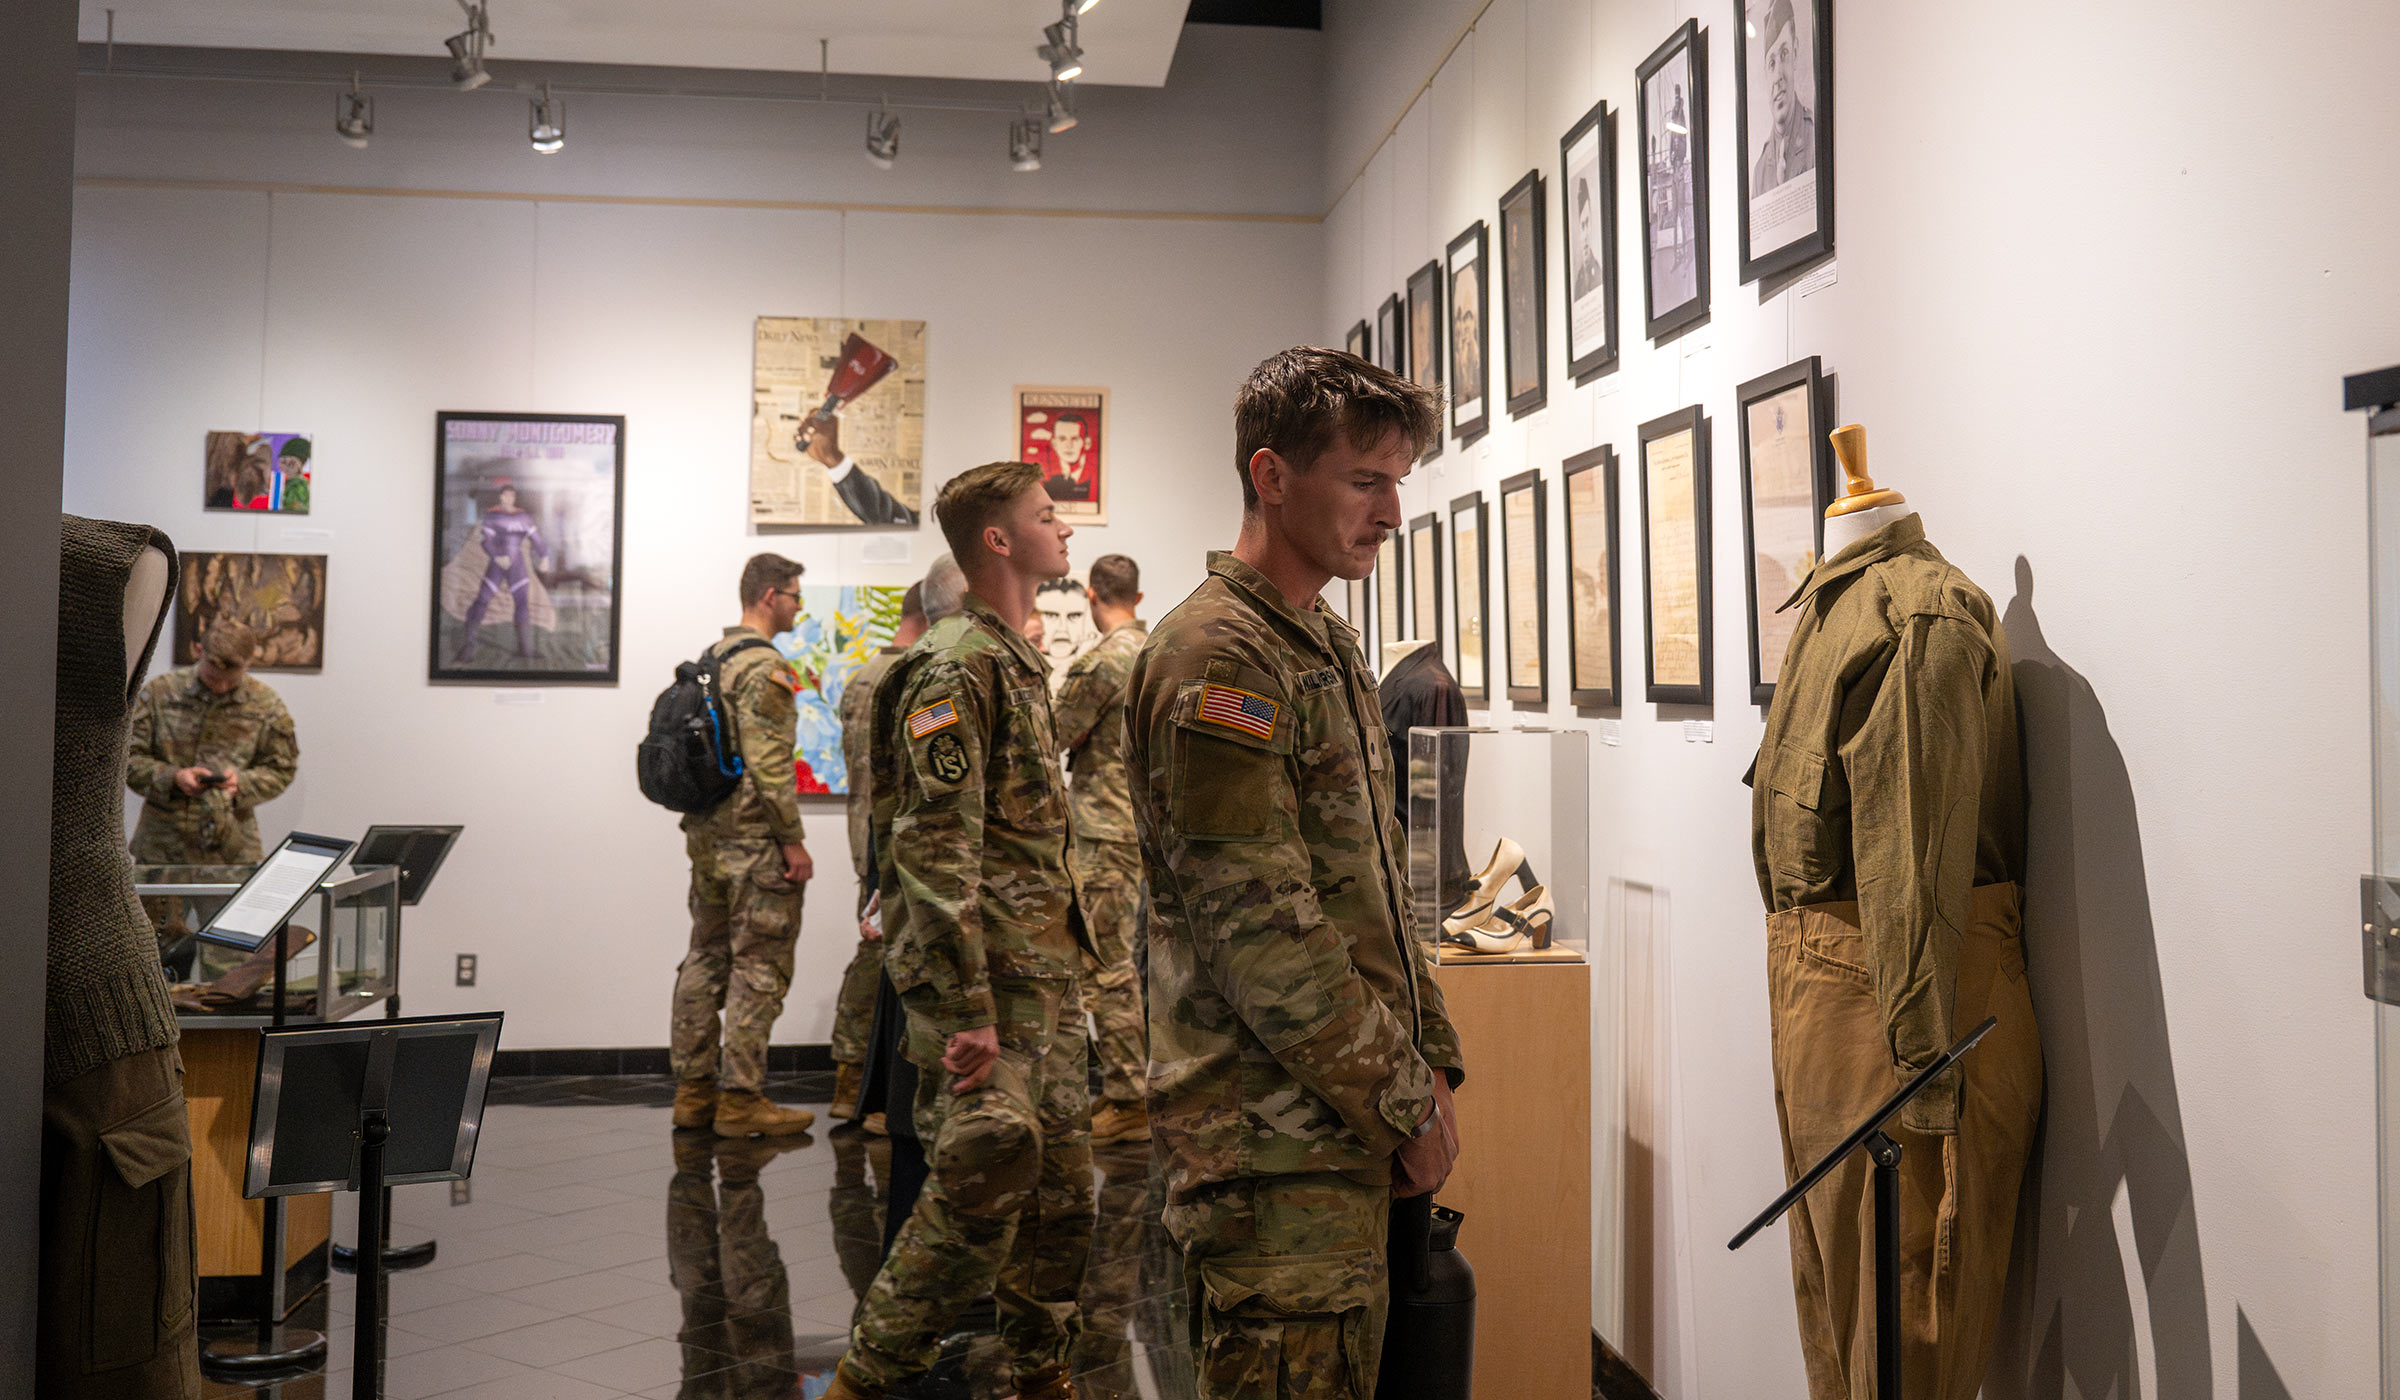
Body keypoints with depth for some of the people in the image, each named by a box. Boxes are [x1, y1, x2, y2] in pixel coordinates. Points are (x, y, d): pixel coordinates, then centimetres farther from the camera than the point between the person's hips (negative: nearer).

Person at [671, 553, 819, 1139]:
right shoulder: (765, 667, -15)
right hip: (753, 839, -10)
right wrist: (793, 840, -16)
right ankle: (741, 1099, 1)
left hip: (707, 837, 10)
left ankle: (694, 1090, 19)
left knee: (707, 959, 13)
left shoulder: (710, 660, 15)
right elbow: (769, 764, -21)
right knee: (759, 968, -3)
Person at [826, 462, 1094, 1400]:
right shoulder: (955, 669, -14)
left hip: (1045, 976, 9)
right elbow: (935, 853, -22)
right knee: (982, 1189, -9)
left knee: (1061, 1185, 13)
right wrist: (966, 1012, -25)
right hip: (988, 981, -9)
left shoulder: (1020, 661, 17)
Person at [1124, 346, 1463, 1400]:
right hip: (1275, 1149, -9)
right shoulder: (1216, 654, -15)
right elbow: (1261, 928, -21)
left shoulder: (1330, 648, 15)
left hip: (1352, 1138, 9)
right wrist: (1406, 1102, -13)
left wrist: (1430, 1065, 10)